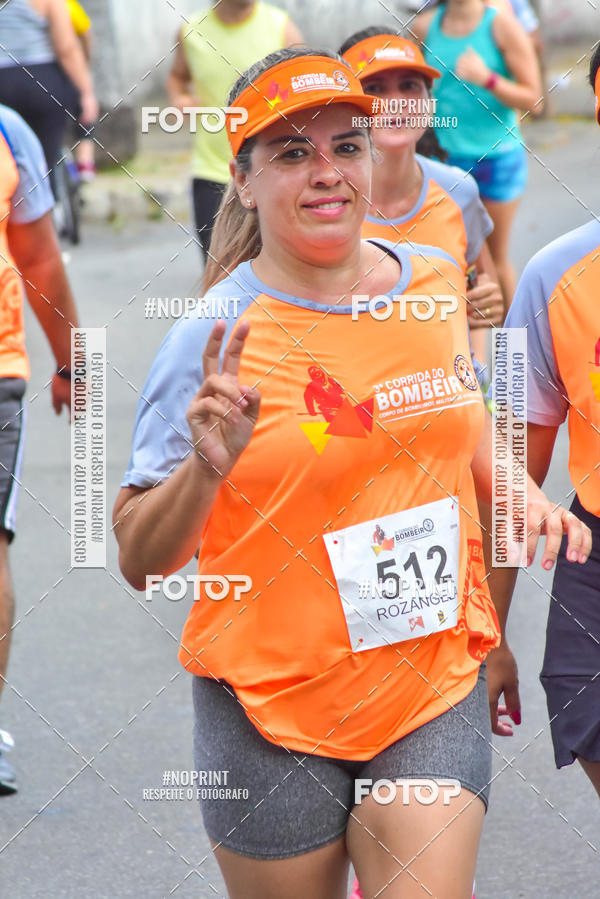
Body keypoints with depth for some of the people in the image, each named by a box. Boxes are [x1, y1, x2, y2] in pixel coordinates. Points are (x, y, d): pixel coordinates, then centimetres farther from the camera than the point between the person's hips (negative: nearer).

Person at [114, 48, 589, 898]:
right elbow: (139, 561, -12)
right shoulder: (218, 336, -12)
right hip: (271, 708, -3)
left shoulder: (434, 282, 2)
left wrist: (517, 492, 4)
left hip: (435, 687, 3)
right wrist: (205, 468, -30)